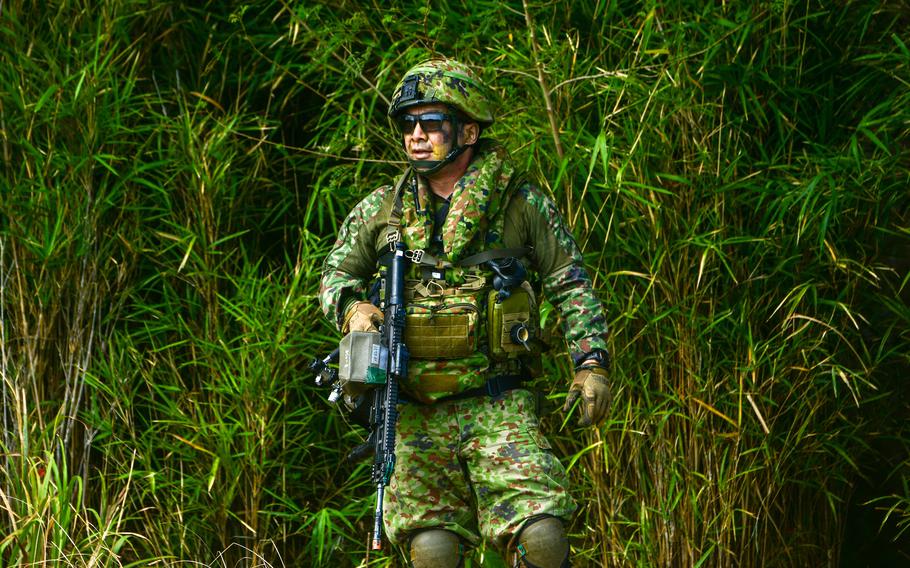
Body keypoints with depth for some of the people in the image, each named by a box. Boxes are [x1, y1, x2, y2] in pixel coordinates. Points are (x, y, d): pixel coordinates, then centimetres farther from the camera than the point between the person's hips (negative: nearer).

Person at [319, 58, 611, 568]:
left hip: (500, 406, -2)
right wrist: (352, 306, -4)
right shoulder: (381, 210, 9)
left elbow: (572, 285, 6)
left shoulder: (520, 202, 3)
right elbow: (337, 273, 19)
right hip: (416, 412, 2)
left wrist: (591, 362, -5)